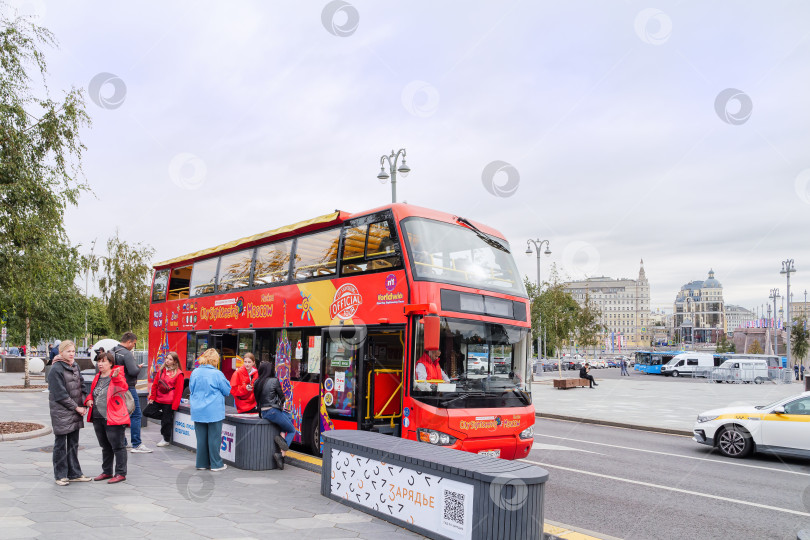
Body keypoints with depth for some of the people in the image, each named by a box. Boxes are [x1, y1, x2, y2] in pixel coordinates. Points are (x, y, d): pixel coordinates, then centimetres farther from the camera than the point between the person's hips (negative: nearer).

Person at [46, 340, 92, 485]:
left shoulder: (75, 366, 10)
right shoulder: (56, 369, -13)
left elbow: (81, 385, 13)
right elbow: (60, 394, -15)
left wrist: (83, 404, 0)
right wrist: (76, 407, -11)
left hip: (75, 412, 7)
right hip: (61, 412, -7)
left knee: (74, 443, 12)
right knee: (60, 444, 3)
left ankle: (74, 473, 19)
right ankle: (60, 475, 14)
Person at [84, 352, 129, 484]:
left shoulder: (117, 376, -9)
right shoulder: (97, 377, 13)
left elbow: (124, 388, -28)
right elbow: (92, 392, 26)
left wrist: (116, 377, -45)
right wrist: (89, 400, 5)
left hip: (113, 418, -8)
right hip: (97, 418, 8)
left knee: (117, 446, -3)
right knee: (105, 447, 19)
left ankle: (121, 473, 4)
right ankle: (106, 472, 31)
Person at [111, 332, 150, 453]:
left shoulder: (111, 351, 10)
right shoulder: (127, 354, -17)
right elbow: (133, 371, -24)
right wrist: (139, 367, -3)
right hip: (127, 388, -9)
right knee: (135, 415, -3)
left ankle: (121, 442, 21)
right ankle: (137, 445, -2)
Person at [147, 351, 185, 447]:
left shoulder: (178, 374, -9)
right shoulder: (161, 370, 8)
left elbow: (179, 391, -10)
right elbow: (155, 384, 13)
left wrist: (174, 405, -12)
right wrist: (152, 397, 7)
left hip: (169, 402, -6)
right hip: (158, 400, 6)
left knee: (167, 420, 1)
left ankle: (166, 440, 18)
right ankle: (165, 416, 20)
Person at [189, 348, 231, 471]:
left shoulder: (195, 372, 1)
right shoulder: (217, 374, -13)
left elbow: (191, 389, 15)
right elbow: (227, 390, -4)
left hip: (197, 411, 5)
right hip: (214, 411, -4)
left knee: (201, 437, 11)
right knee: (214, 438, 4)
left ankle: (201, 463, 19)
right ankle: (216, 464, 11)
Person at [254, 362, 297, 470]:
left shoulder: (257, 382, 6)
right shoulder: (274, 381, -10)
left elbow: (258, 398, 12)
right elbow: (281, 397, -3)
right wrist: (281, 406, 19)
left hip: (263, 412, 7)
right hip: (273, 412, -7)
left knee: (289, 416, 29)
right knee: (292, 431, 12)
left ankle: (281, 437, 9)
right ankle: (281, 454, -4)